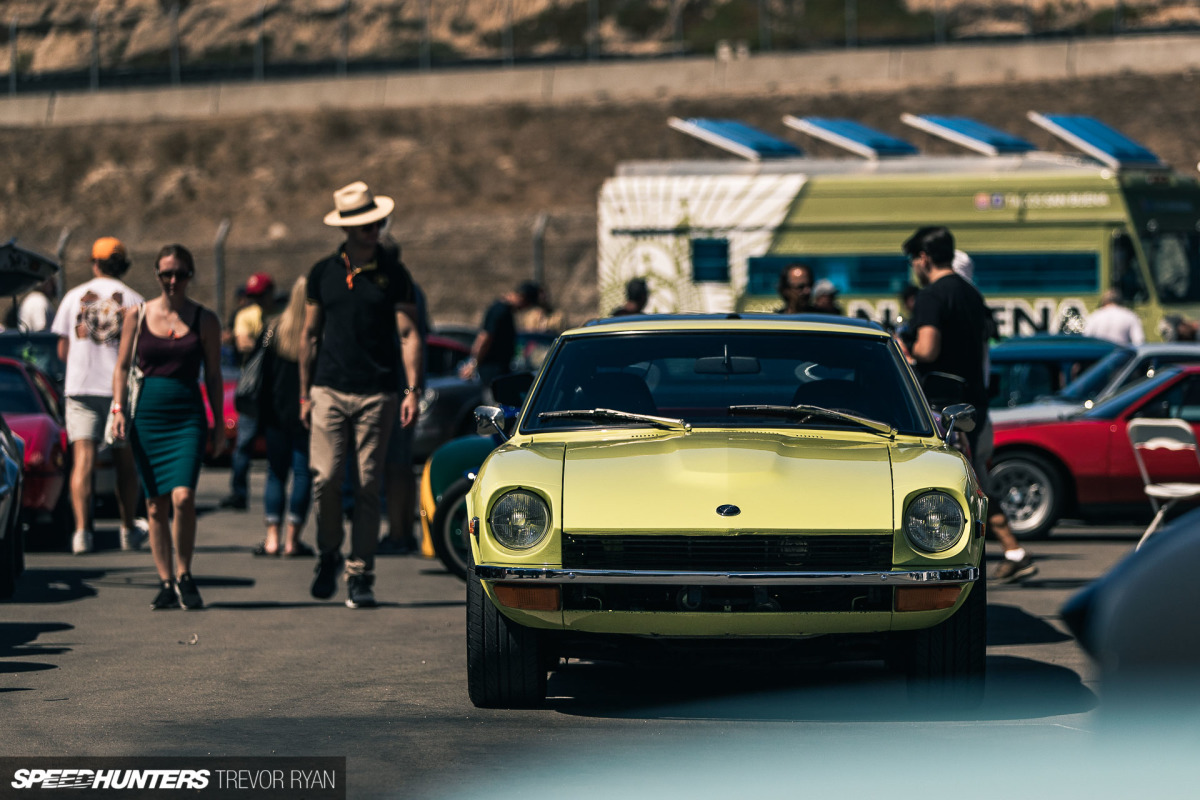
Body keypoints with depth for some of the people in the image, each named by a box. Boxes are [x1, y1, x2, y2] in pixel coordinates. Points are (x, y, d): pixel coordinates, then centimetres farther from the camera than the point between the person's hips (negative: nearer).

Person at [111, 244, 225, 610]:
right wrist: (118, 409, -3)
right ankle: (166, 582, 11)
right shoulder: (137, 317, 6)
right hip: (146, 415, 2)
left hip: (187, 417, -1)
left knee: (183, 497, -17)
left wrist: (220, 423, 5)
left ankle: (184, 575, 0)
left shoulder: (204, 320, 5)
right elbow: (122, 367, 10)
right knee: (156, 505, 3)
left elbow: (213, 375, 8)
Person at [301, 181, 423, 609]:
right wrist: (304, 393, 10)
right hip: (330, 391, 1)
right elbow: (310, 336, 14)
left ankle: (360, 574, 6)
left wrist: (412, 389, -7)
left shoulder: (393, 274, 3)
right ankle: (328, 554, 15)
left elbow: (408, 334, 2)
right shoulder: (323, 273, 8)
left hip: (377, 394, -1)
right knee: (326, 478, -8)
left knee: (368, 486, -1)